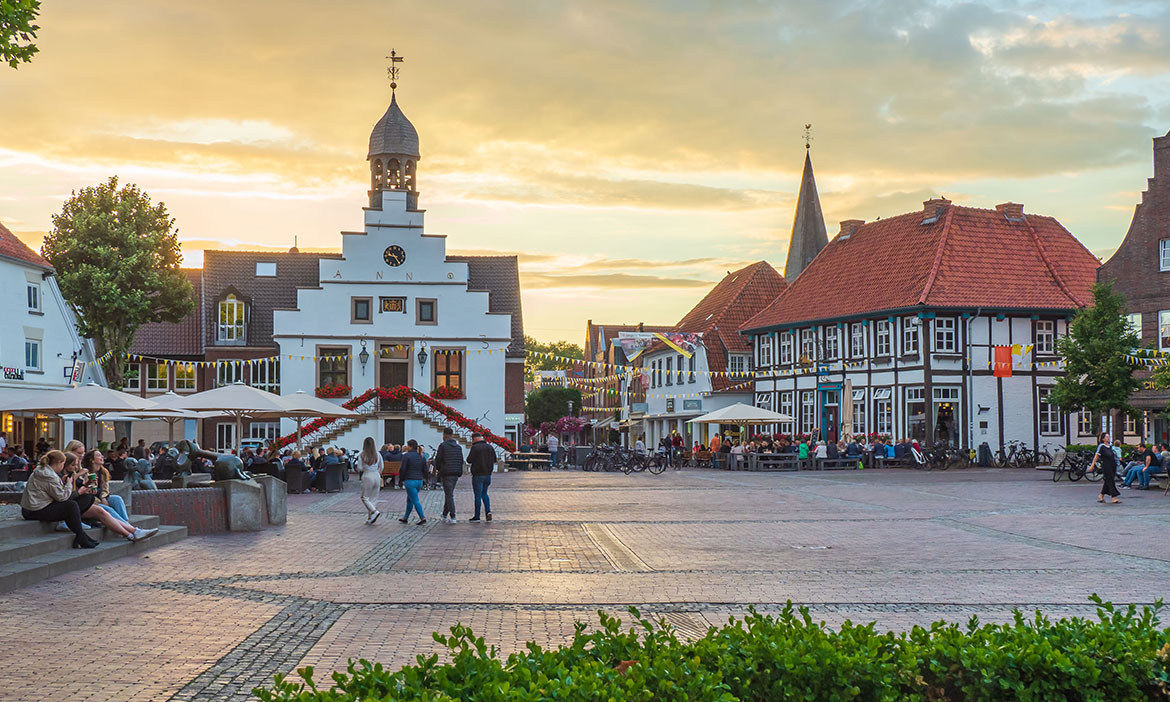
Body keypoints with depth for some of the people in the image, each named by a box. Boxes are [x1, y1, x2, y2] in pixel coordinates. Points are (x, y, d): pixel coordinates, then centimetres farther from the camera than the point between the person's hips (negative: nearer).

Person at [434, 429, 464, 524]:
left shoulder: (443, 445, -9)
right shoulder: (458, 446, 10)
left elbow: (438, 459, -6)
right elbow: (461, 460, 11)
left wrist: (437, 469, 13)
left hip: (446, 473, -6)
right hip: (456, 473, 6)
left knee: (449, 495, -4)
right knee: (449, 494, 17)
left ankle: (452, 518, -8)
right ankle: (445, 515, 25)